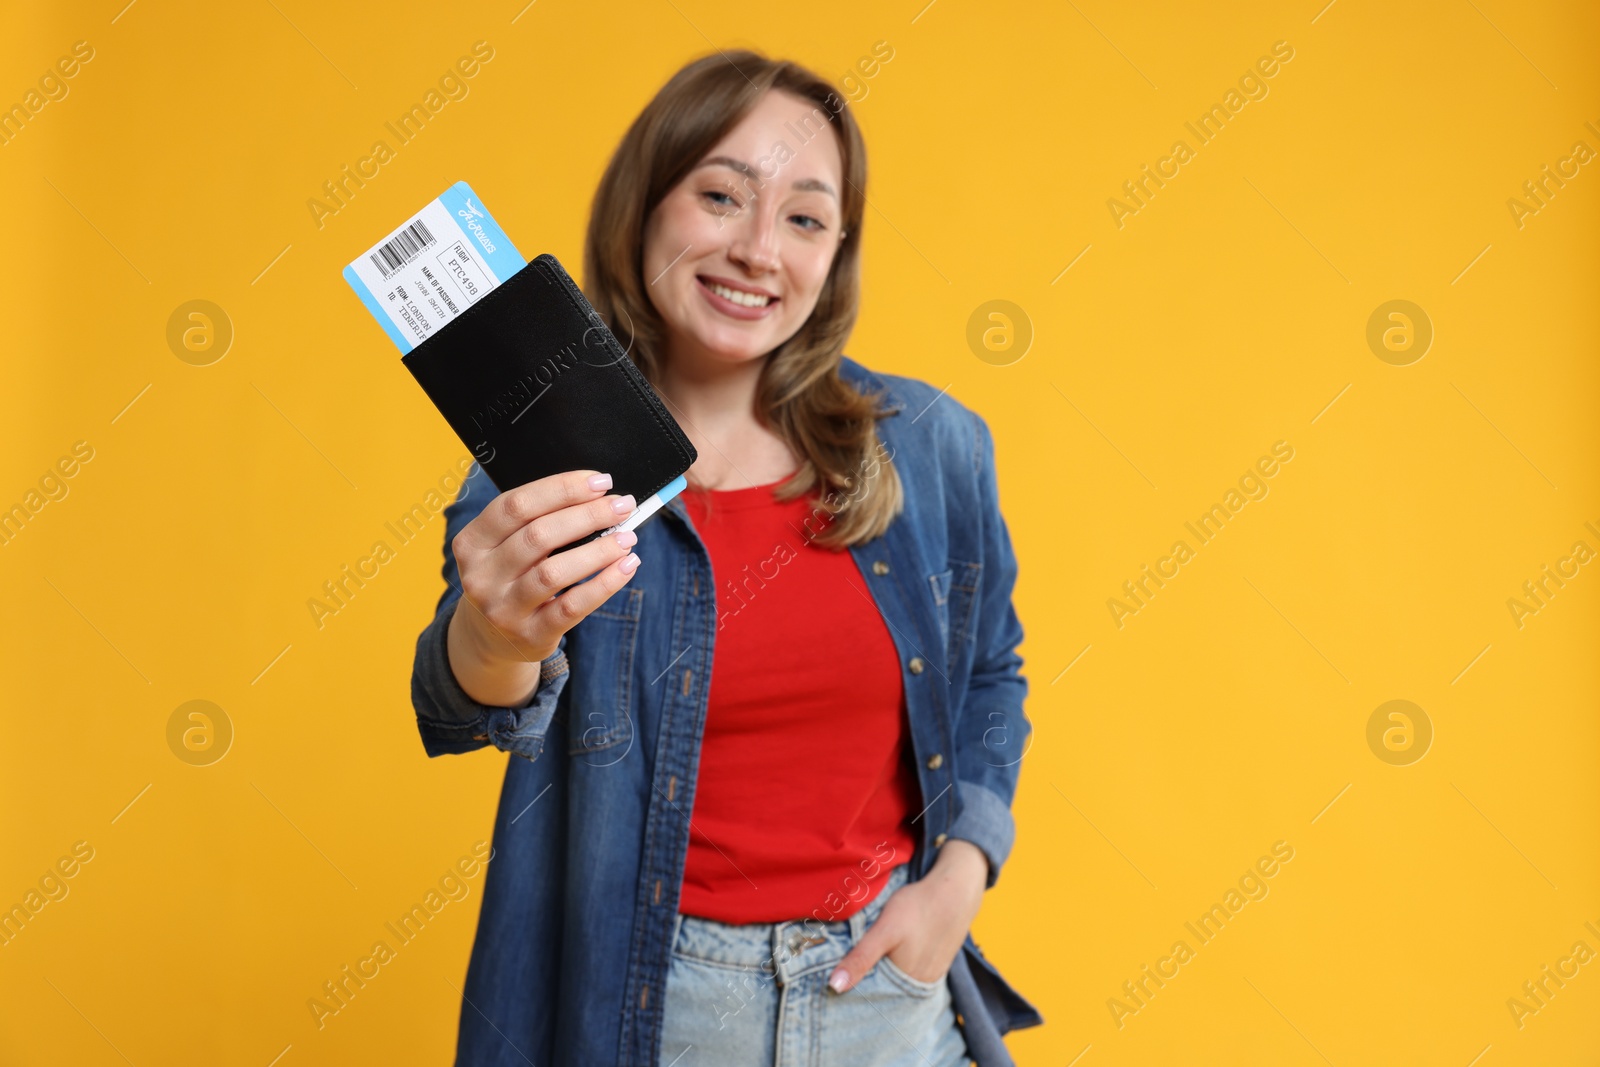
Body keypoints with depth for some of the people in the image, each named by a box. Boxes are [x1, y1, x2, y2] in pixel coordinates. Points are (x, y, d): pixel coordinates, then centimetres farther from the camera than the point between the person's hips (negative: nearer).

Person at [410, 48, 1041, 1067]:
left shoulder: (931, 446, -3)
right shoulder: (554, 469, -9)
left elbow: (990, 674, 9)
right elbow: (463, 714, -24)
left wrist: (960, 874, -4)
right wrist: (497, 642, -46)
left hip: (889, 976, 2)